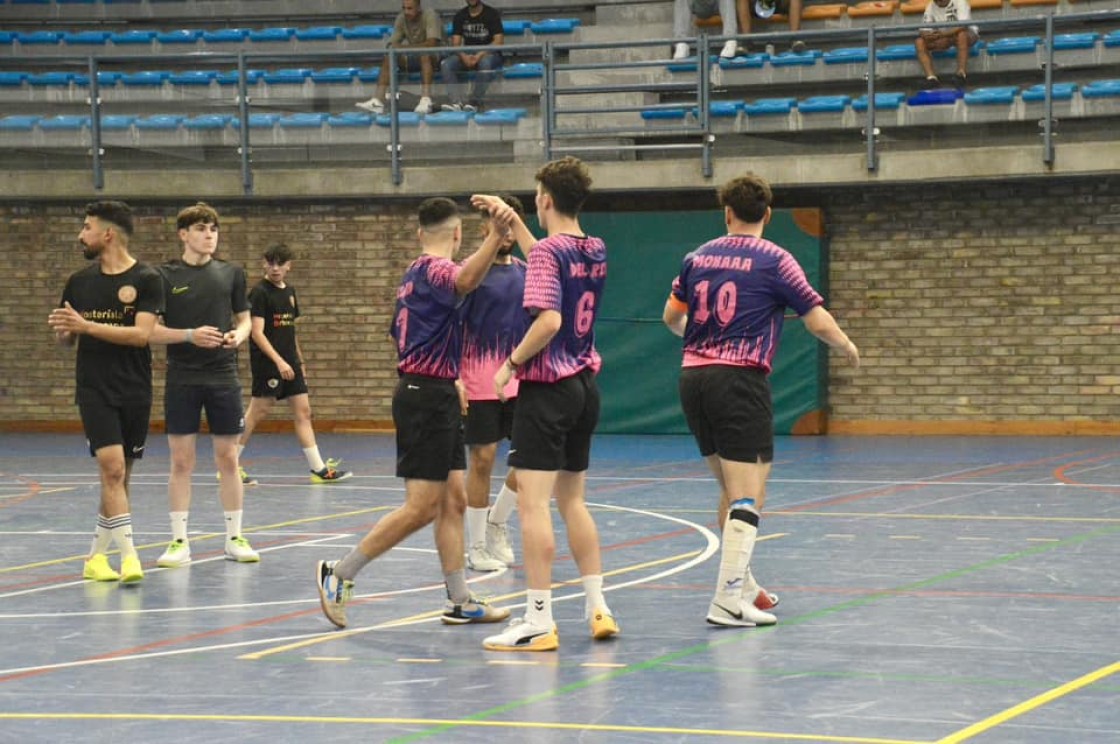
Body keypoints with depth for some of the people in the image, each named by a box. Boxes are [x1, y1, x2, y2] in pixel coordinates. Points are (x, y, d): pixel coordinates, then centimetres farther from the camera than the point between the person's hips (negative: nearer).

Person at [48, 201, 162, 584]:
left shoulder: (146, 280, -5)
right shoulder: (80, 281, 7)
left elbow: (141, 334, -16)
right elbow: (65, 336, 17)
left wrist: (86, 326, -20)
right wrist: (63, 330, -7)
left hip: (135, 392, -1)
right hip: (94, 390, 1)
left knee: (119, 476, 7)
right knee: (112, 467, -16)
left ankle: (96, 555, 22)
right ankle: (128, 556, -20)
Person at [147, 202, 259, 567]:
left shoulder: (231, 273, 6)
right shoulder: (165, 276, -2)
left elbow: (244, 318, 14)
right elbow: (150, 330, -4)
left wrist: (239, 335, -9)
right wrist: (190, 335, -18)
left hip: (223, 376, 2)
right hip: (182, 379, -2)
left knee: (228, 458, 5)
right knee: (181, 460, 1)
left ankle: (235, 537, 13)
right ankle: (179, 541, 7)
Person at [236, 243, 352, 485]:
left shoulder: (289, 292, 15)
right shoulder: (259, 292, -10)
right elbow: (257, 333, -17)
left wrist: (299, 361, 20)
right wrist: (279, 361, -24)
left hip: (289, 363, 8)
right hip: (266, 363, -8)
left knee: (303, 411, 5)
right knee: (257, 413, -7)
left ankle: (319, 468, 7)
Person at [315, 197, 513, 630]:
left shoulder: (413, 274, 16)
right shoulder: (436, 269, -14)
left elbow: (400, 334, 28)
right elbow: (465, 279, -40)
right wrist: (496, 235, -56)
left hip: (435, 397, 10)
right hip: (428, 395, -10)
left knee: (453, 501, 10)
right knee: (422, 506, -9)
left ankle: (460, 601, 12)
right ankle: (339, 574, -4)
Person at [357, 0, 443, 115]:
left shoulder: (430, 16, -17)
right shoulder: (401, 18, -1)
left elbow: (432, 43, -29)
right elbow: (391, 45, -2)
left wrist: (404, 48, -28)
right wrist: (392, 47, -27)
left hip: (436, 57, -5)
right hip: (414, 56, 5)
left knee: (425, 54, -38)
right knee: (388, 57, -18)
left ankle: (426, 100, -45)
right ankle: (378, 101, -28)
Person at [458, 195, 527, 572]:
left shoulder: (524, 271, 10)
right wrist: (455, 378, -16)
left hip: (520, 381, 5)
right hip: (480, 383, -5)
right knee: (482, 460, -1)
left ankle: (496, 521, 23)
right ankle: (477, 547, 10)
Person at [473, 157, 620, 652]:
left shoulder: (548, 251, -14)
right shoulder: (596, 252, 9)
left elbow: (548, 320, -24)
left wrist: (512, 363, -12)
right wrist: (509, 218, 32)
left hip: (547, 388, -8)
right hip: (585, 385, 8)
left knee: (533, 503, -7)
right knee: (572, 500, 17)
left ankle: (539, 621, -10)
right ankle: (598, 607, 16)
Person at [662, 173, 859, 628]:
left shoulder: (699, 257, 11)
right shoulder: (774, 261, -4)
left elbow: (672, 316, 19)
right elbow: (818, 322, -6)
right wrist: (847, 346, 14)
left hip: (693, 377, 6)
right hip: (741, 380, -6)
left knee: (731, 487, 20)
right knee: (749, 497, -7)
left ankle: (741, 582, 29)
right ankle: (728, 600, -16)